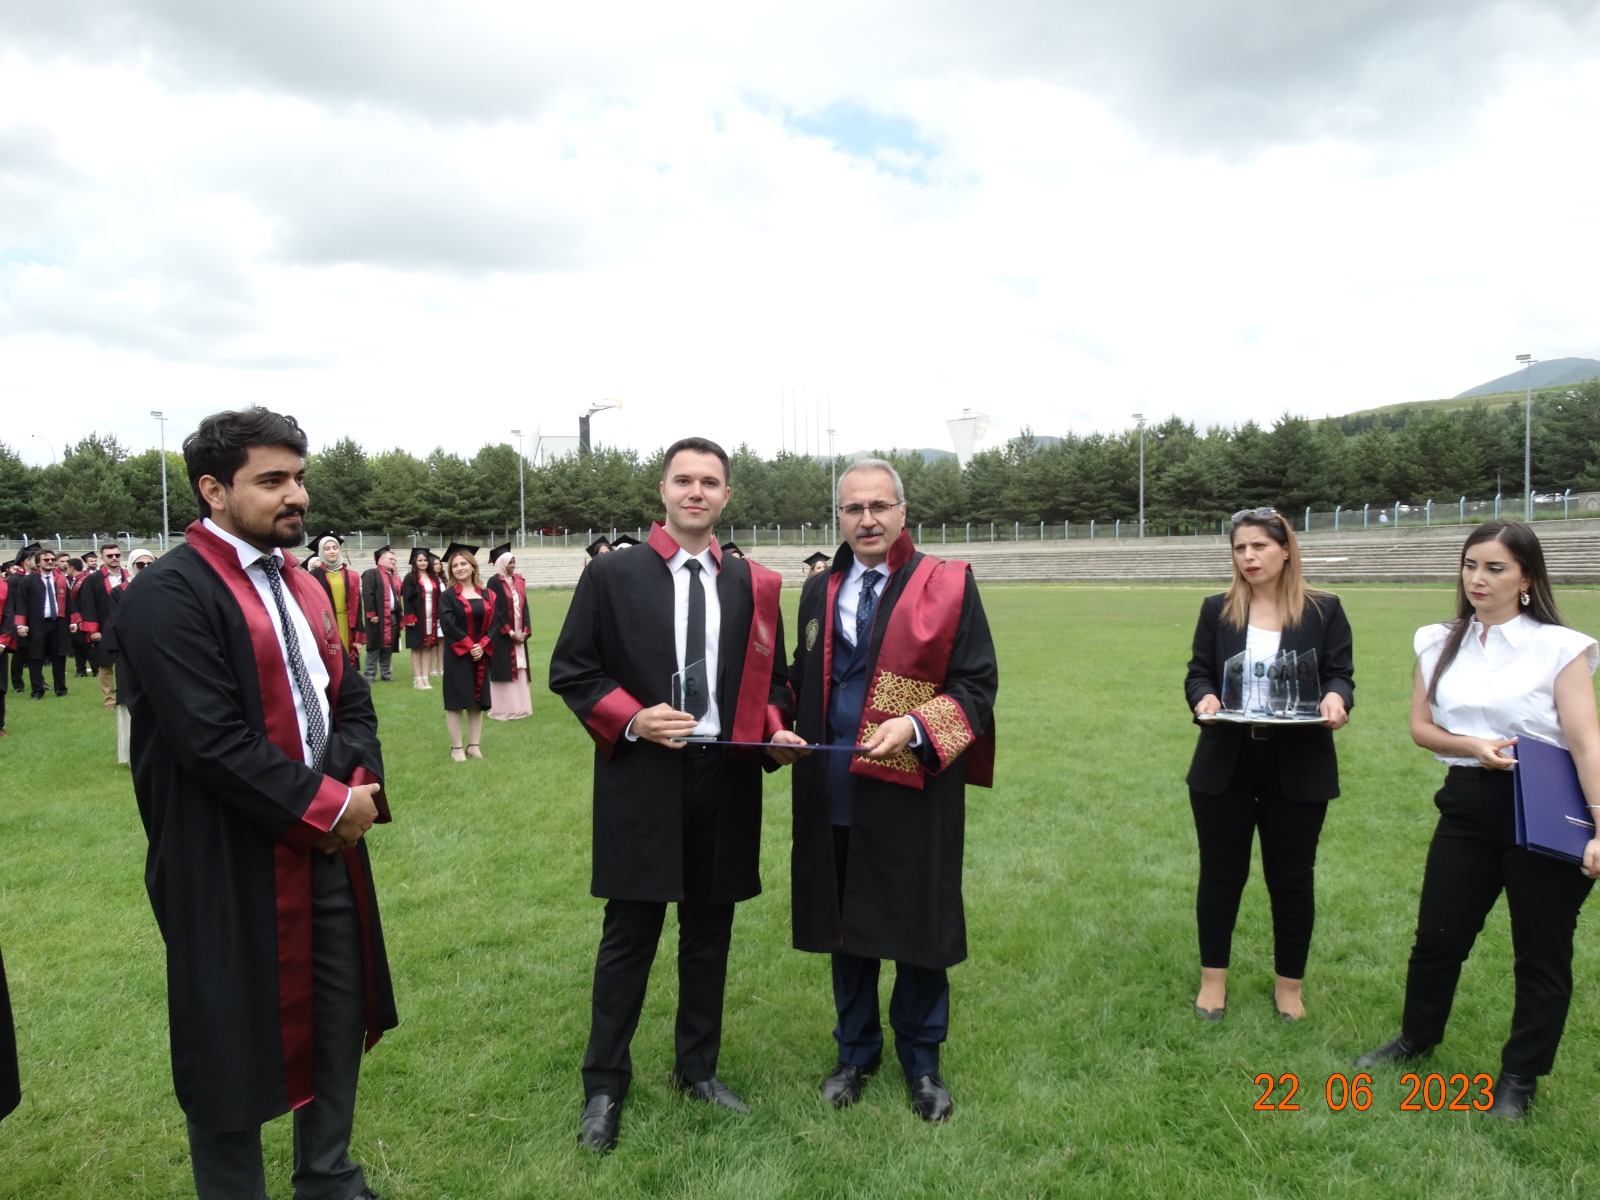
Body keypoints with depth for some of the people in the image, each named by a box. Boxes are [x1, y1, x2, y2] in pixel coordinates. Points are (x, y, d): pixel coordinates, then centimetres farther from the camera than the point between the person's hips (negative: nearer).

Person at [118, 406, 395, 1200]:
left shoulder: (301, 585, 11)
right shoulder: (168, 595, -16)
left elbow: (350, 701, 11)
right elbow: (212, 740, -24)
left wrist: (356, 784, -7)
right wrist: (326, 804, -17)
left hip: (330, 849, 8)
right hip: (234, 864, -8)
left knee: (338, 1022, 19)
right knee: (234, 1046, 9)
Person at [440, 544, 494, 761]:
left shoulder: (487, 595, 8)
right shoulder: (448, 596, -3)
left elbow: (493, 624, 3)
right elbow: (448, 627, -12)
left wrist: (483, 646, -12)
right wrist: (468, 647, -17)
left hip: (481, 655, 4)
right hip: (458, 656, -4)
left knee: (477, 702, 7)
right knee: (456, 702, 0)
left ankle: (474, 745, 13)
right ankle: (456, 748, 5)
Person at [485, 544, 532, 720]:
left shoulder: (519, 581, 11)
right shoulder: (494, 582, -9)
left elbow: (524, 606, 10)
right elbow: (495, 611, -13)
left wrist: (525, 631, -2)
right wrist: (510, 633, -14)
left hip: (519, 634, 6)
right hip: (502, 636, -6)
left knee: (518, 670, 8)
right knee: (504, 671, -3)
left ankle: (518, 707, 14)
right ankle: (503, 710, 3)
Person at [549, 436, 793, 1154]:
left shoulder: (753, 586, 8)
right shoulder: (612, 576, -1)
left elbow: (771, 679, 13)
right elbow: (570, 670, -1)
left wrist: (776, 728, -7)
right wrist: (633, 719, -15)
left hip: (728, 779, 3)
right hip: (643, 782, -3)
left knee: (709, 935, 15)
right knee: (629, 939, 5)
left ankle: (697, 1070, 33)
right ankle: (604, 1087, 22)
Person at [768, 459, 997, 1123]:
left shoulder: (947, 585, -5)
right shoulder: (819, 591, 9)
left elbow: (976, 684, -7)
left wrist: (916, 727, -22)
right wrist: (788, 730, -3)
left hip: (913, 789, -3)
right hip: (836, 792, 4)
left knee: (918, 926, 9)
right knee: (846, 925, 15)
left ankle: (922, 1061, 31)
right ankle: (855, 1053, 35)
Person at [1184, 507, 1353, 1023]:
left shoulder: (1324, 610, 1)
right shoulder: (1216, 610, 5)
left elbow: (1340, 674, 0)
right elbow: (1197, 673, 4)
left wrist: (1335, 699, -23)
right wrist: (1203, 698, -18)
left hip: (1298, 770, -1)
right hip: (1225, 767, 1)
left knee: (1292, 878, 11)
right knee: (1221, 873, 10)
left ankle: (1289, 982, 29)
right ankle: (1213, 977, 26)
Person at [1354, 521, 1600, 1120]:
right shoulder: (1439, 644, 4)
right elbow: (1420, 726, 7)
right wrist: (1471, 745, -12)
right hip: (1467, 804, 4)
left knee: (1541, 952, 10)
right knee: (1438, 934, 14)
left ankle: (1520, 1075, 27)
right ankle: (1416, 1037, 36)